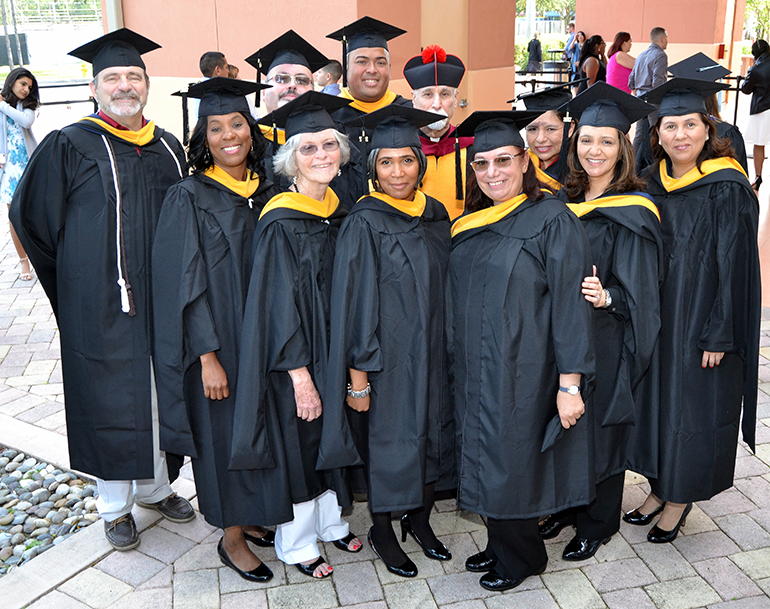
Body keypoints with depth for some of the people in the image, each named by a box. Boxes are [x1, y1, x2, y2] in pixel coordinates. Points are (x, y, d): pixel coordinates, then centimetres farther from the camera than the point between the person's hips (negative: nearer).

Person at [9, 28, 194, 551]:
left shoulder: (168, 149, 8)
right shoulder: (70, 147, -7)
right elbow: (31, 217, -1)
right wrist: (79, 279, 4)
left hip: (162, 303, 5)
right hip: (100, 306, -4)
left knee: (158, 394, 15)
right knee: (109, 399, 5)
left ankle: (155, 485, 34)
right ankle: (116, 505, 23)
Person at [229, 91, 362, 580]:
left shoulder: (341, 209, 2)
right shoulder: (281, 223, -19)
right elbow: (279, 305, -19)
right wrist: (300, 376, -20)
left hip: (337, 348, 7)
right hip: (297, 355, -7)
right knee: (299, 442, 8)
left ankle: (331, 521, 40)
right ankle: (297, 543, 28)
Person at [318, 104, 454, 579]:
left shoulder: (436, 215, 4)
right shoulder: (364, 224, -13)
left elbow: (446, 288, 12)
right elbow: (355, 304, -14)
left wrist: (451, 352, 9)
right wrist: (358, 378, -15)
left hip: (434, 352, 6)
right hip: (387, 357, -5)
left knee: (435, 436, 14)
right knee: (389, 440, 7)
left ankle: (420, 520, 36)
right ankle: (382, 532, 29)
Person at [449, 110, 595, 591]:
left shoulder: (552, 220, -11)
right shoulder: (466, 227, 8)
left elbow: (570, 304, -15)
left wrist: (570, 383, -18)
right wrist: (458, 369, 13)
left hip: (524, 373, -6)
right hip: (475, 374, 6)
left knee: (511, 466, 5)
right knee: (487, 462, 16)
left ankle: (521, 556, 28)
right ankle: (501, 545, 36)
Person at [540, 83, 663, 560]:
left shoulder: (634, 212, -12)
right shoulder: (564, 200, 6)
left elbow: (640, 290, -14)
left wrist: (606, 297, -31)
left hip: (606, 338, -5)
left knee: (600, 426, 7)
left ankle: (598, 524, 26)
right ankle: (567, 506, 36)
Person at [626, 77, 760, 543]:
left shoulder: (728, 189, -13)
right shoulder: (653, 183, 4)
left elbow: (734, 265, -14)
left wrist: (719, 334, -16)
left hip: (703, 321, -5)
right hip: (657, 320, 6)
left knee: (692, 408, 6)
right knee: (658, 401, 14)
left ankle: (680, 498, 23)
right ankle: (660, 487, 31)